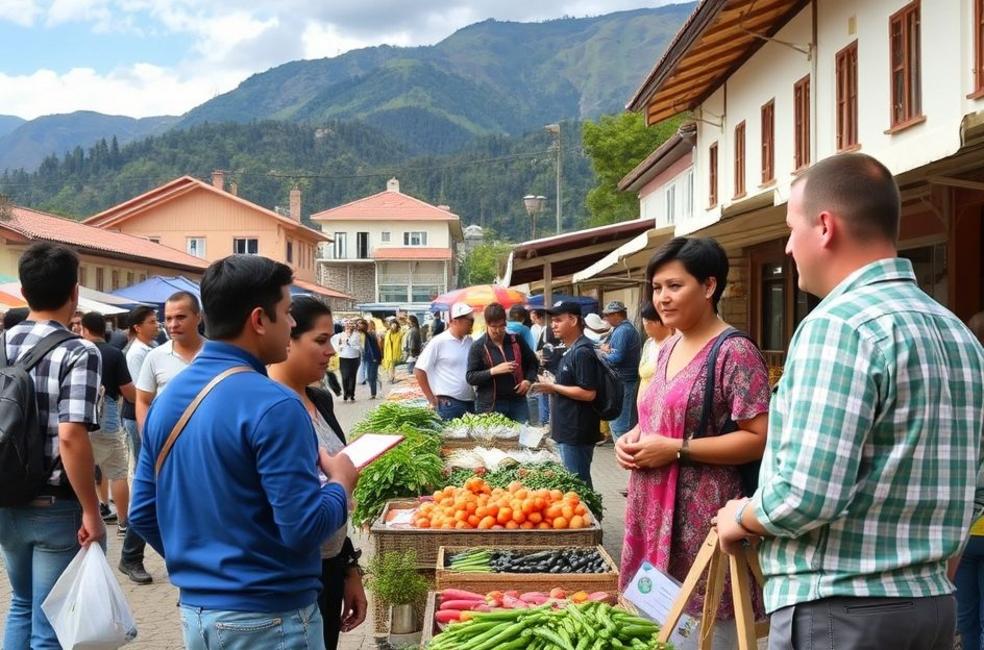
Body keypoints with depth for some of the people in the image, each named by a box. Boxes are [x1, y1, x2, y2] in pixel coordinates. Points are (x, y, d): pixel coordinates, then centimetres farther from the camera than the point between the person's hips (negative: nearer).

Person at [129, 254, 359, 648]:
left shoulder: (169, 396, 4)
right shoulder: (272, 405, -21)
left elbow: (143, 513, 10)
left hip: (194, 610, 7)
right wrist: (341, 482, -4)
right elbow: (305, 528, -22)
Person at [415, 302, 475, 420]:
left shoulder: (469, 341, 9)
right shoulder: (439, 342, -8)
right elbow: (419, 371, -7)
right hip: (449, 404, -6)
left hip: (470, 402, 6)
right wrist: (432, 399, -7)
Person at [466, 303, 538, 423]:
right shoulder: (478, 346, -2)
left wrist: (529, 379, -1)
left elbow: (533, 362, 18)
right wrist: (494, 371, -19)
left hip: (518, 401, 3)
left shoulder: (516, 340, 6)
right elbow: (470, 377, -6)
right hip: (490, 405, -3)